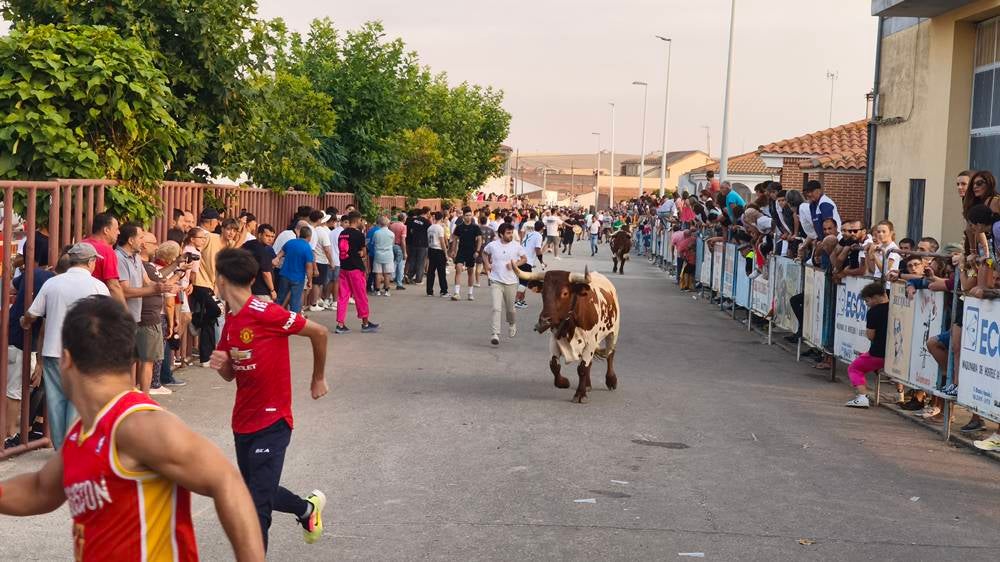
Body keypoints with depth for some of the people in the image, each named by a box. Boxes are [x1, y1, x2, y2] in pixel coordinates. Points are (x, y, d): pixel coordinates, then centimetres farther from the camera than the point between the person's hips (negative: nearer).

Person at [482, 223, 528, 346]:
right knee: (496, 308, -13)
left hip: (511, 282, 1)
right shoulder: (492, 245, -4)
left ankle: (512, 324, 47)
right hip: (496, 281, -1)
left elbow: (524, 259, 6)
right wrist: (487, 264, 2)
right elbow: (484, 253, 17)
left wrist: (515, 264, -11)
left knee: (510, 308, 15)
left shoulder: (516, 246, -4)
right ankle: (495, 334, -15)